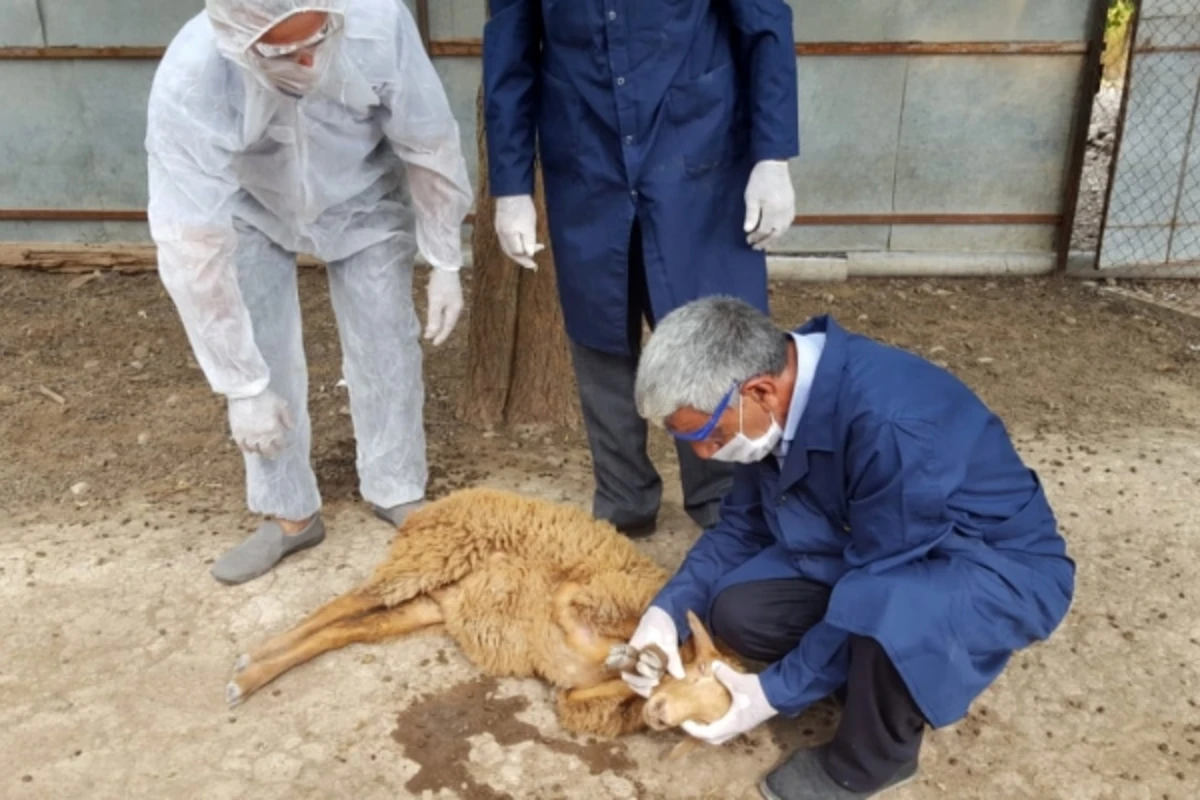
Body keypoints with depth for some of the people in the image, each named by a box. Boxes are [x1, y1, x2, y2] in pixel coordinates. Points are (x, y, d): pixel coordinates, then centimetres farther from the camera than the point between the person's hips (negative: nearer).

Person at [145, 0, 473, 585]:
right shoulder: (188, 84, -39)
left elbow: (429, 146, -21)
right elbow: (193, 250, -35)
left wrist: (445, 263, -14)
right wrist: (242, 387, -32)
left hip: (364, 199, 1)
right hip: (250, 208, -1)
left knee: (385, 345, 2)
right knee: (262, 358, -4)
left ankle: (396, 492, 22)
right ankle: (288, 514, 16)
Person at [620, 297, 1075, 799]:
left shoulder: (892, 427, -35)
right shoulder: (779, 396, -11)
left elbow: (874, 586, -27)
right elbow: (743, 524, 1)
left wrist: (776, 693, -20)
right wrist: (669, 609, -13)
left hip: (1001, 567, -6)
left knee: (884, 614, -37)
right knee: (737, 609, -10)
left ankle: (872, 760, -5)